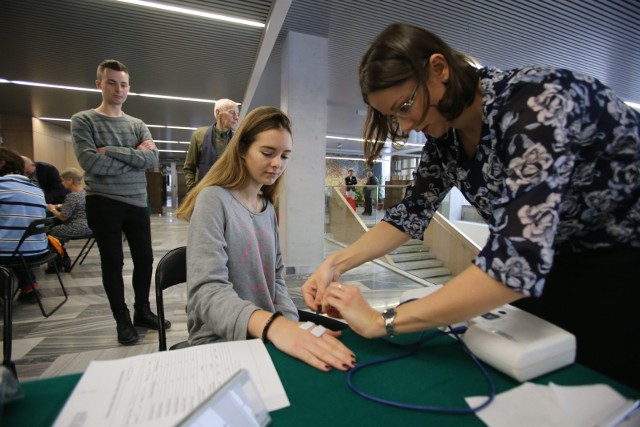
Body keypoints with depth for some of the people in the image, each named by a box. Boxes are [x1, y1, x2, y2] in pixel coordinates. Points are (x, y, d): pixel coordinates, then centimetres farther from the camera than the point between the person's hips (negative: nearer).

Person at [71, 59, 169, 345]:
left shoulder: (138, 125, 9)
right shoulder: (83, 120, -1)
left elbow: (152, 159, -7)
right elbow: (90, 162, -16)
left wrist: (111, 151, -14)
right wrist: (135, 157, -10)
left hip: (137, 203, 4)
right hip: (103, 203, -3)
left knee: (144, 259, 9)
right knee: (112, 262, 7)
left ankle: (142, 311, 29)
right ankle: (122, 320, 23)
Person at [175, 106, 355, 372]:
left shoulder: (268, 208, 6)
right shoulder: (213, 200, -13)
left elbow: (275, 277, 8)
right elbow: (207, 291, -23)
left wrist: (291, 325, -8)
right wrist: (273, 325, -39)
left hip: (265, 337, 6)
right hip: (221, 342, -6)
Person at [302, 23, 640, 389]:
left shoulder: (537, 99, -31)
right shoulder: (445, 139, -10)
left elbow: (519, 257, -41)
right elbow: (414, 211, -3)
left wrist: (383, 321, -36)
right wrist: (336, 264, -14)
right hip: (559, 261, 5)